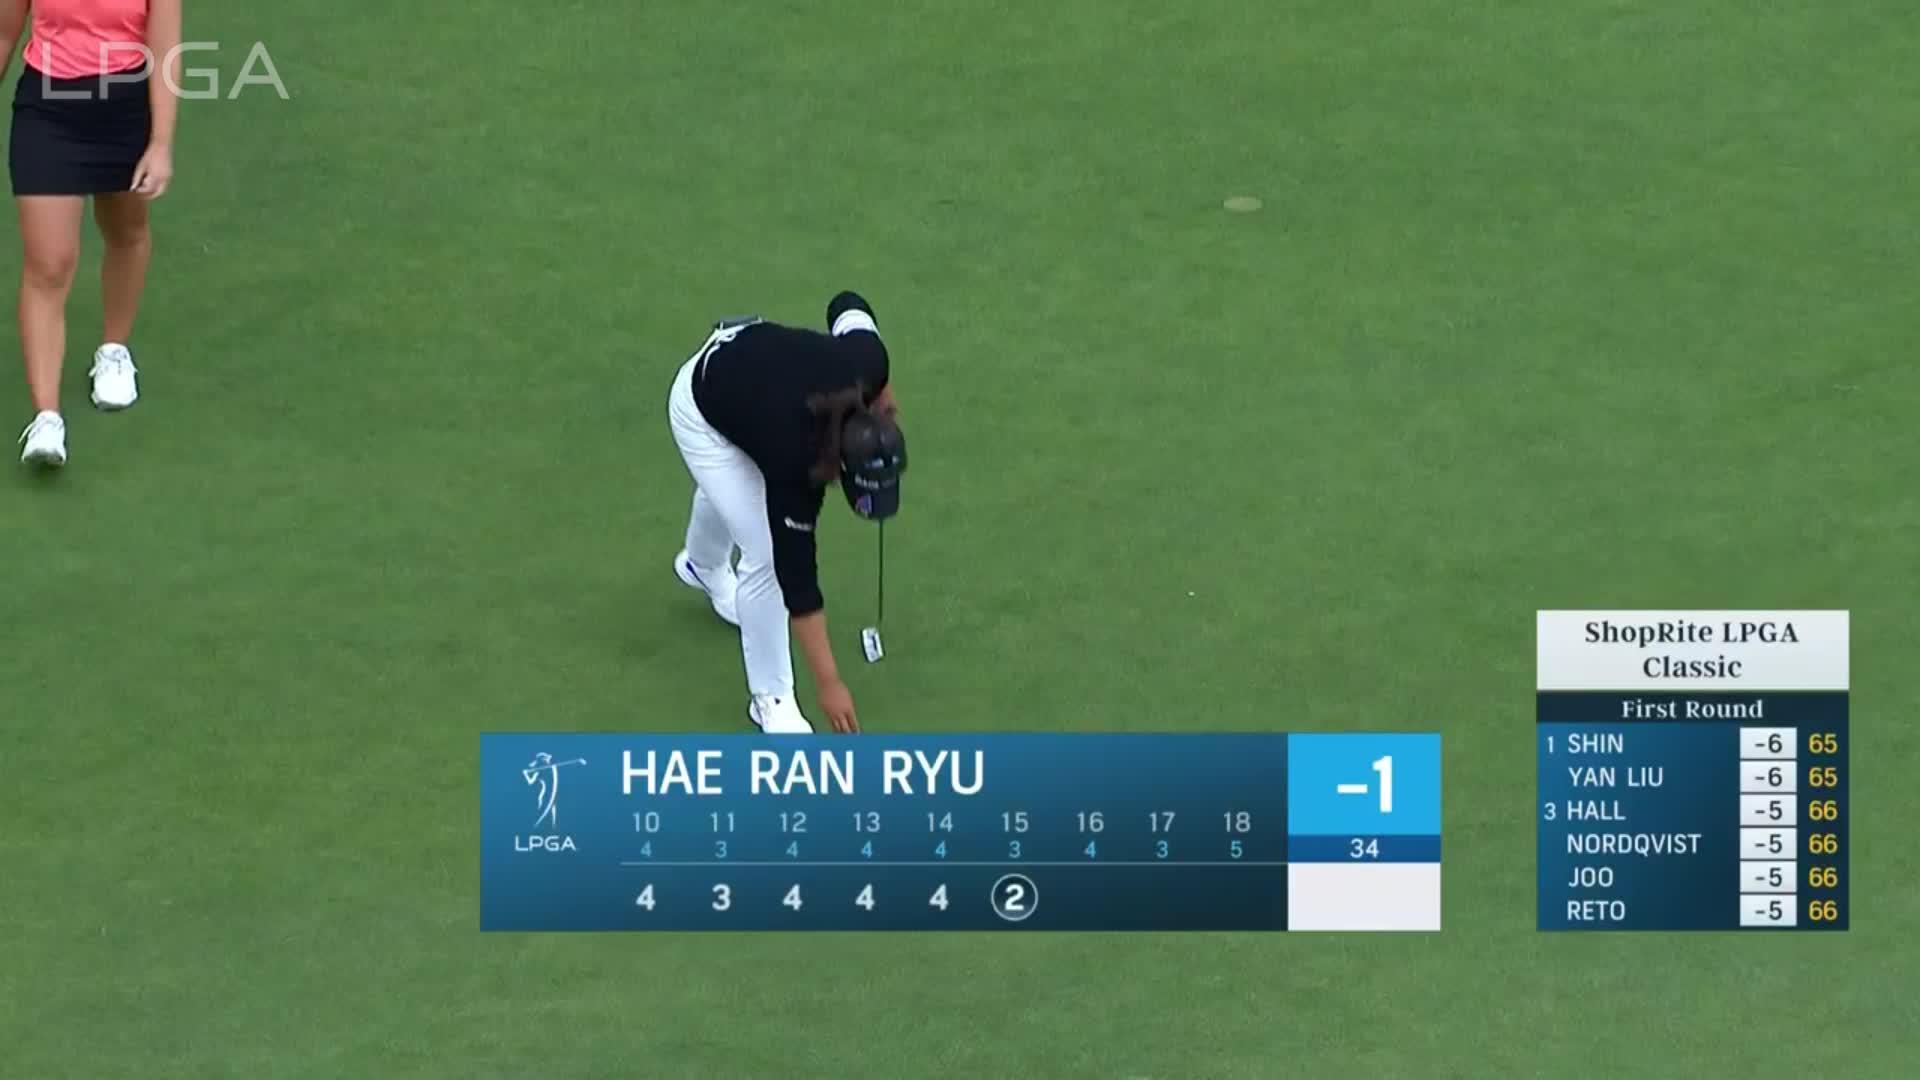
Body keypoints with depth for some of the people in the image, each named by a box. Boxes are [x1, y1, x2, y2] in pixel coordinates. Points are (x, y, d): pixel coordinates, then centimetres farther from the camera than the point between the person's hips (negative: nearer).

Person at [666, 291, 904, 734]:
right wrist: (829, 683, -27)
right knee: (768, 556, -10)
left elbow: (847, 306, -10)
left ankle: (703, 566, 68)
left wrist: (882, 389, -6)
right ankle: (770, 698, 9)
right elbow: (797, 580, -31)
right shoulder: (794, 457, -39)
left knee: (733, 486, 35)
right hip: (704, 414, -6)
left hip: (750, 352, 6)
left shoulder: (865, 360, -34)